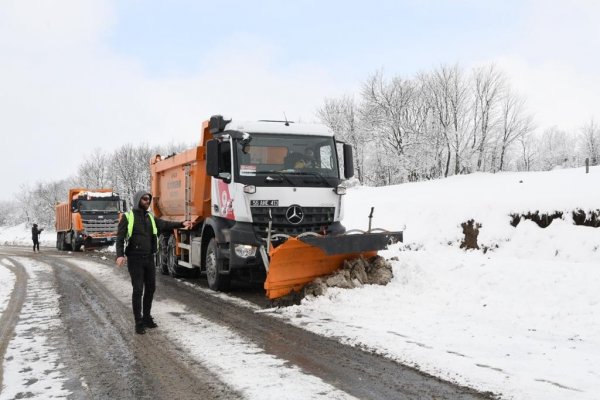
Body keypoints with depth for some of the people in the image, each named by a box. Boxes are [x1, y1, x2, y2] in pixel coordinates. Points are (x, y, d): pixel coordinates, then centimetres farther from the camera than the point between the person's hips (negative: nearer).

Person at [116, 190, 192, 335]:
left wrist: (181, 224, -15)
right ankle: (139, 323, 2)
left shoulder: (150, 218, 13)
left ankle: (147, 317, 26)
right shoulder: (128, 217, -3)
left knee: (150, 288, 11)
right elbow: (120, 237, -8)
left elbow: (165, 224, 1)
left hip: (149, 258, 6)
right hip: (135, 259, -6)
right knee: (138, 290, -6)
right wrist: (120, 255, -22)